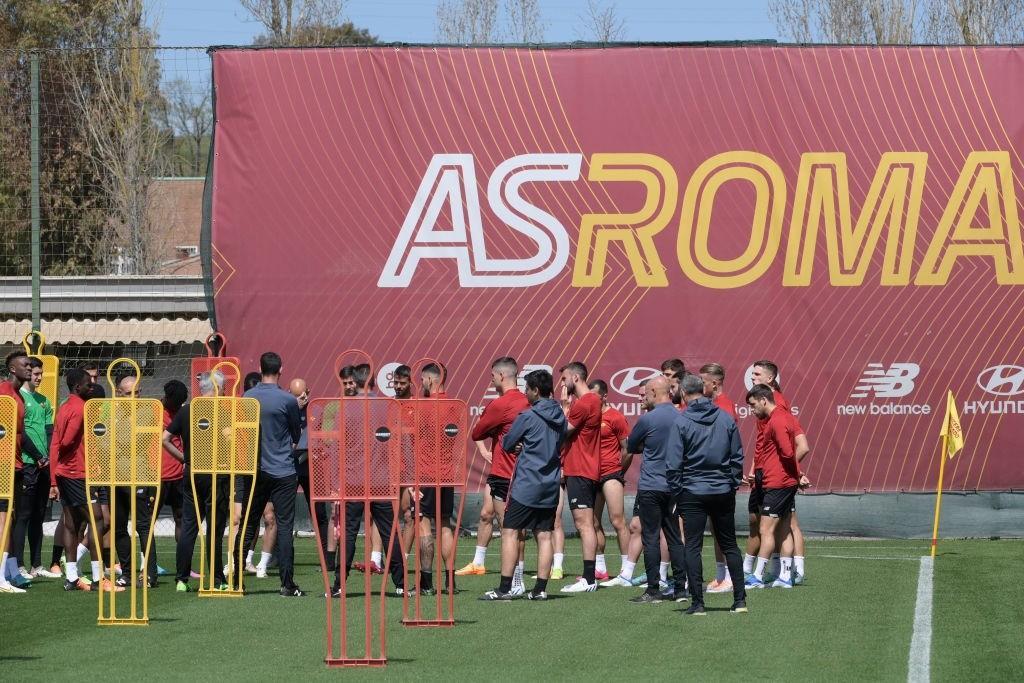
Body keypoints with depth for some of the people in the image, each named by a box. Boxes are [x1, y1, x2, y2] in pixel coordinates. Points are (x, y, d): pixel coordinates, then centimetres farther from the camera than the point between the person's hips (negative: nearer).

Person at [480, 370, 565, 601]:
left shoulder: (528, 417, -12)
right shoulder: (560, 417, 8)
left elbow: (506, 444, -5)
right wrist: (526, 446, 8)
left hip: (526, 486, -6)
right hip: (551, 486, 6)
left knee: (510, 532, -3)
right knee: (544, 536, 7)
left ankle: (505, 588, -7)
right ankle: (541, 589, 6)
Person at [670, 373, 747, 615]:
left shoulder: (681, 421, -8)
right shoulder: (726, 418, 2)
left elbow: (674, 463, -9)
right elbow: (737, 457, 7)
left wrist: (676, 492, 0)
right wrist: (733, 484, 15)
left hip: (693, 493, -3)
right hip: (723, 492, 4)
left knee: (693, 547, 1)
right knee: (730, 545, 12)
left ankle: (697, 602, -2)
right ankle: (740, 600, 11)